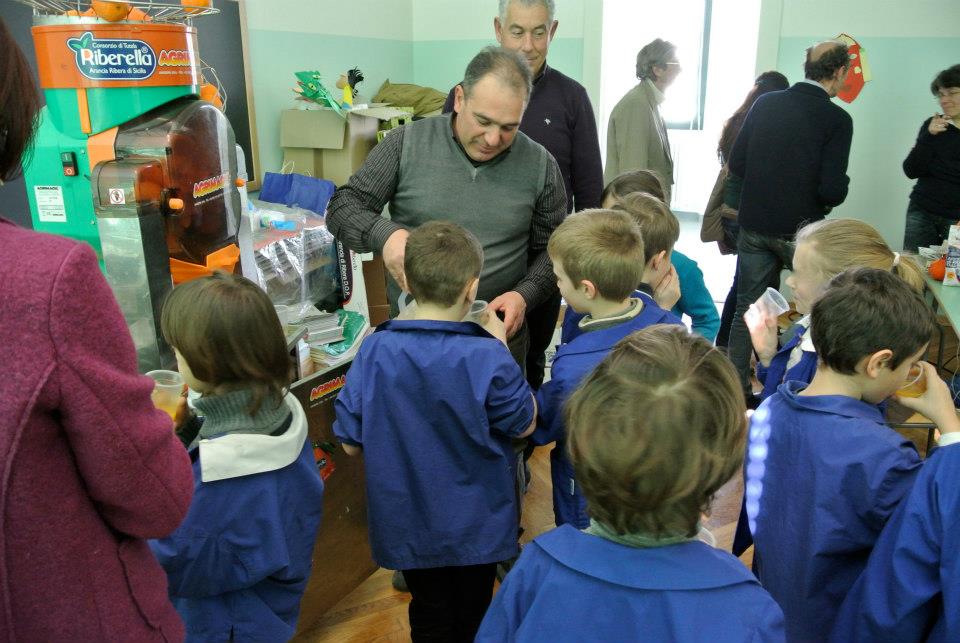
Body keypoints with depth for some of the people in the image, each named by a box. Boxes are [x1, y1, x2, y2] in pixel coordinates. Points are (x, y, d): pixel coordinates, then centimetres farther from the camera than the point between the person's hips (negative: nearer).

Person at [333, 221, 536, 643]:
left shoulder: (374, 351, -19)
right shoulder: (487, 357, -25)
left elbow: (351, 443, -10)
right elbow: (524, 424, -8)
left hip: (408, 525, 2)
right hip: (476, 526, -1)